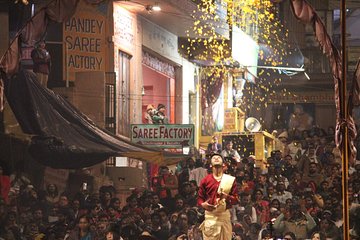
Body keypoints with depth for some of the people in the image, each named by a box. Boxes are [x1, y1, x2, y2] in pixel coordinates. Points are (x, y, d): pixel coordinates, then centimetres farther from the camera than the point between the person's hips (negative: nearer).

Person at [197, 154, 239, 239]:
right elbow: (200, 198, 10)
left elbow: (236, 199, 5)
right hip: (210, 215, -1)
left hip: (224, 214, 1)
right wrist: (203, 204, -13)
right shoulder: (205, 180, 9)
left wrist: (226, 196, -15)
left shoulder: (230, 180, 8)